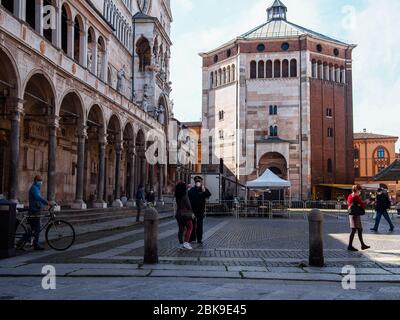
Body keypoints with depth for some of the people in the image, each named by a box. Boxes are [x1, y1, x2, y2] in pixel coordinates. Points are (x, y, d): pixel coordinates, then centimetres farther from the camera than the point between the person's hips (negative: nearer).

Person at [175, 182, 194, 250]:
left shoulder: (177, 197, 6)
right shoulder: (185, 196, -15)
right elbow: (188, 205, -13)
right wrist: (191, 213, 4)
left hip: (178, 214, 7)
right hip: (185, 214, -7)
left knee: (181, 229, 11)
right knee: (190, 228, 1)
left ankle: (181, 244, 12)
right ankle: (186, 242, -9)